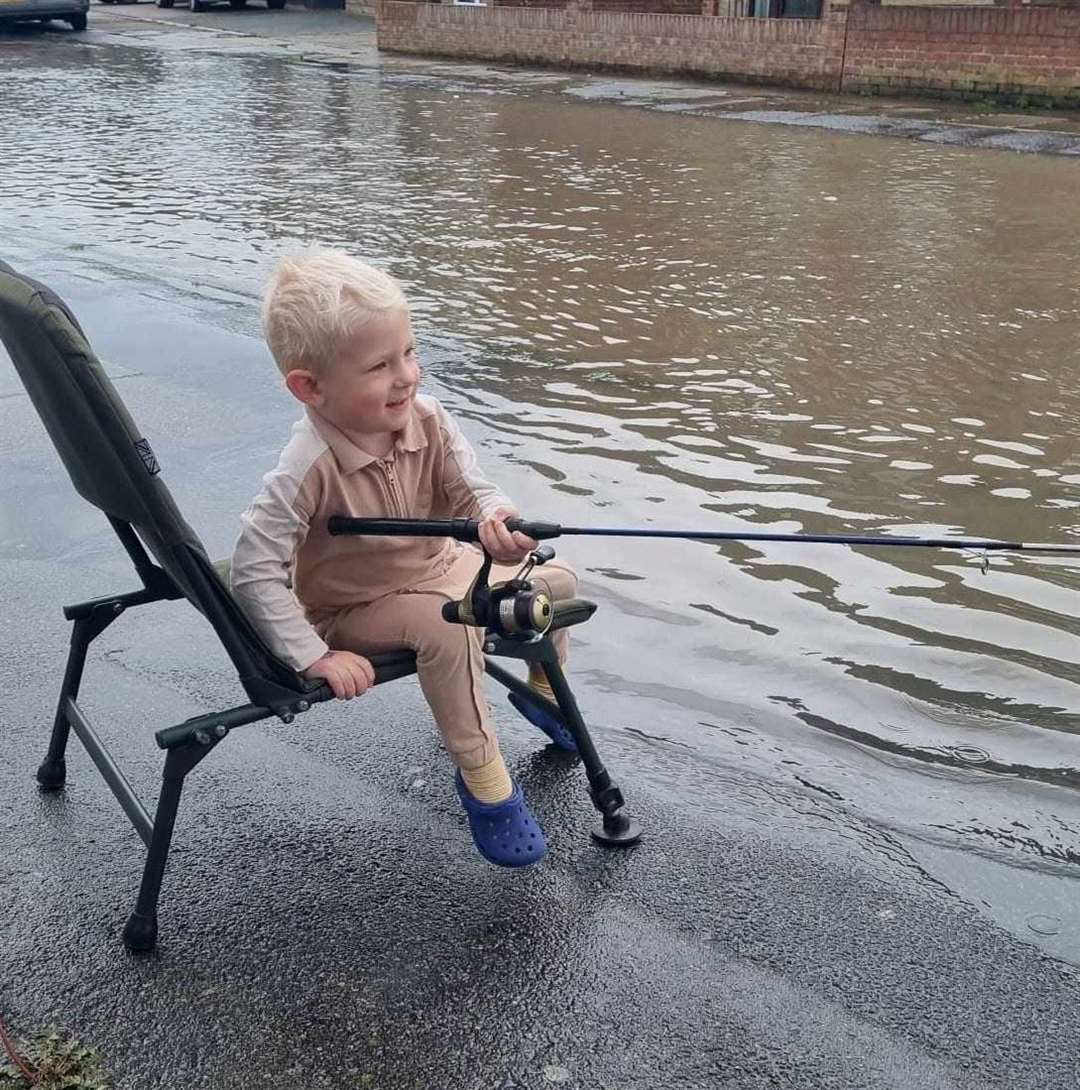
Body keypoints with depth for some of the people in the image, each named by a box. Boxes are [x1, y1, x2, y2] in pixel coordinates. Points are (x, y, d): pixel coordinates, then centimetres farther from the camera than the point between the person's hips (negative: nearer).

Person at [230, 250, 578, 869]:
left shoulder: (428, 420, -18)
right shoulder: (309, 469, -34)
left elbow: (473, 489, -14)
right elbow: (255, 570, -32)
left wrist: (496, 521, -39)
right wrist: (314, 656, -31)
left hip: (437, 568, 7)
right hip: (352, 610, -6)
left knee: (555, 580, 9)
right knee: (449, 627, -36)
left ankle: (542, 691, 40)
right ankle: (483, 780, -15)